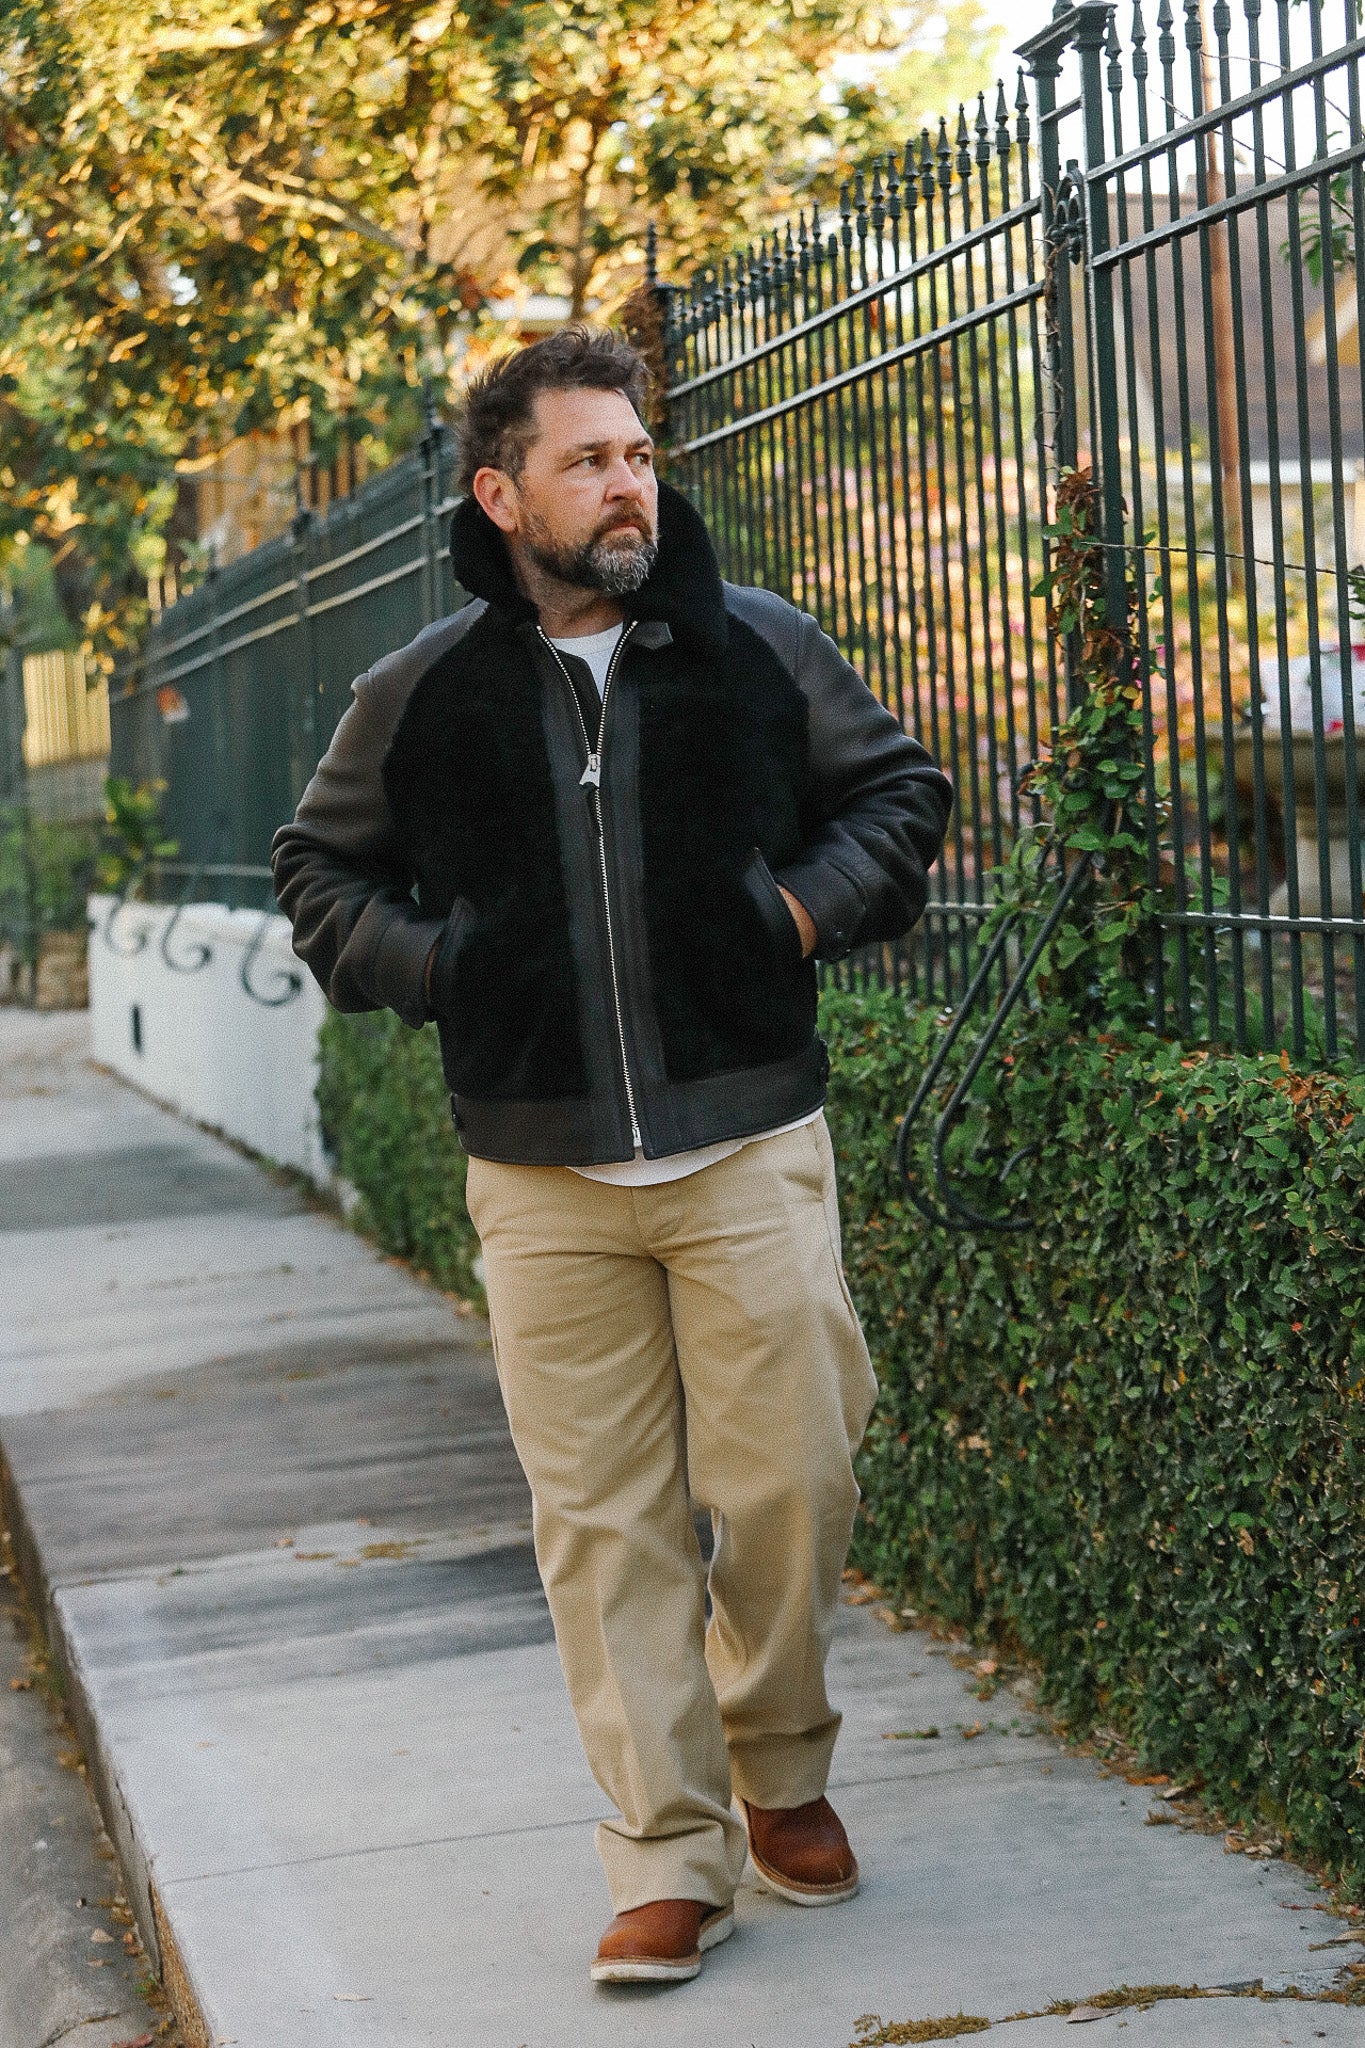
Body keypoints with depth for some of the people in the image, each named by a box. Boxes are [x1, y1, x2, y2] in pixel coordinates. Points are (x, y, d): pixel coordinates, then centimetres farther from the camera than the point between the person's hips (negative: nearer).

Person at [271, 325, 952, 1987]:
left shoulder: (760, 649, 4)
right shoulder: (422, 696, 3)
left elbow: (900, 790, 17)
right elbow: (320, 870, 17)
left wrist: (806, 910, 1)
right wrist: (430, 966, 1)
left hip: (748, 1148, 0)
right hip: (543, 1177, 0)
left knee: (789, 1482, -1)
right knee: (603, 1520, 1)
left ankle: (779, 1771, 26)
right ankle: (669, 1861, 10)